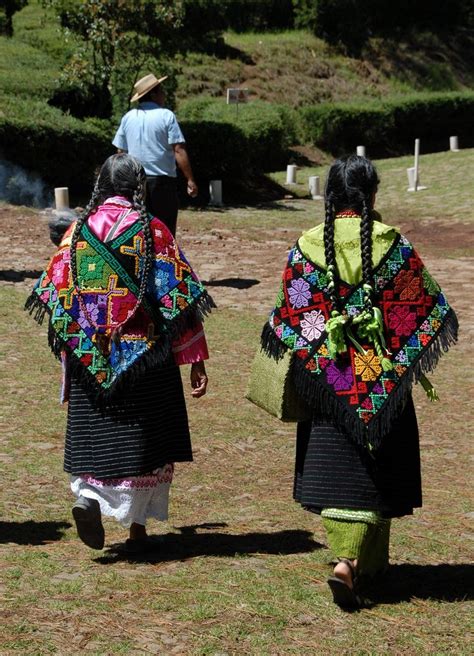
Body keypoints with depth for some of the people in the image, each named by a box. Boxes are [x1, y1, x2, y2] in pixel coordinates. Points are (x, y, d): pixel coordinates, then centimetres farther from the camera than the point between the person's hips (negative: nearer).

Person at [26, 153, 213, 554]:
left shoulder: (79, 230, 3)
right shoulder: (152, 230, -5)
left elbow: (55, 291, 6)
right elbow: (180, 296, -7)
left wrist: (69, 345, 18)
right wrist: (197, 361, -3)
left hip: (88, 353, 2)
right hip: (144, 353, -2)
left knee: (93, 432, 10)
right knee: (142, 437, 8)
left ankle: (88, 496, -16)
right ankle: (137, 527, 13)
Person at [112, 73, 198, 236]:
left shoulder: (128, 118, 7)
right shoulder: (166, 116, -6)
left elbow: (121, 152, 10)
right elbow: (179, 151, -12)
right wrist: (190, 180, -10)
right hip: (162, 180, -4)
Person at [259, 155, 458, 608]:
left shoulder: (307, 245, -3)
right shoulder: (393, 243, -7)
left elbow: (288, 318, 1)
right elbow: (423, 307, -2)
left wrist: (302, 368, 13)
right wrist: (415, 363, 13)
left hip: (326, 377, 2)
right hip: (381, 377, -1)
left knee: (333, 466, 13)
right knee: (372, 471, 6)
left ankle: (352, 558, 20)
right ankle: (351, 562, -6)